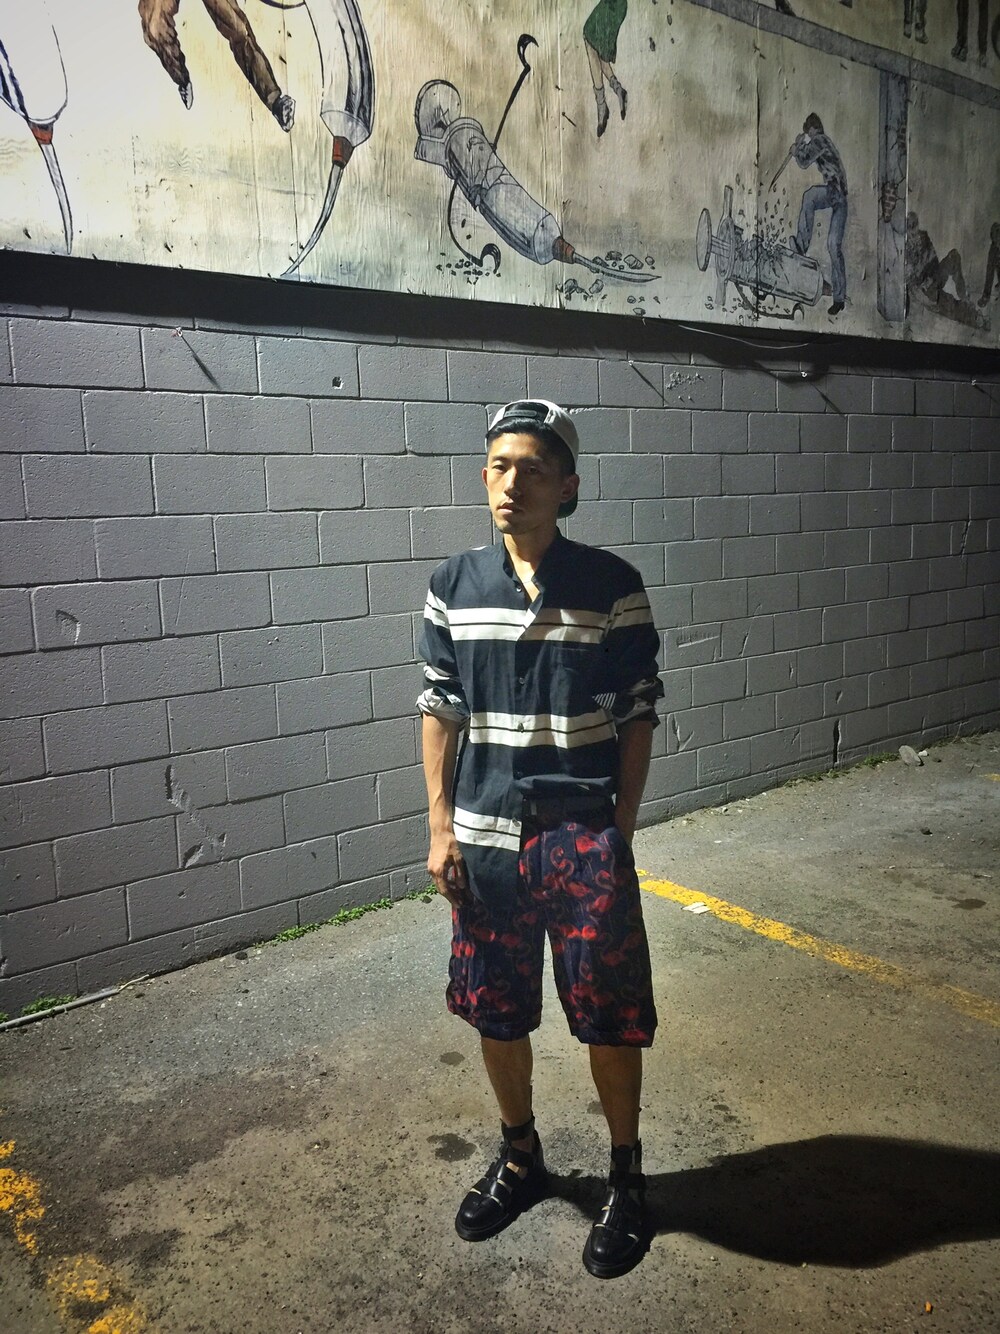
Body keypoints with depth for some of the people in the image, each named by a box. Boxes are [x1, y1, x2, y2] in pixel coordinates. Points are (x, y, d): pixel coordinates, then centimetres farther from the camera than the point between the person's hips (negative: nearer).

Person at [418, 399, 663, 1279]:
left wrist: (621, 832, -5)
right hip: (486, 839, 3)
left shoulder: (612, 586, -7)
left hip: (586, 838, -3)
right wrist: (441, 829, 1)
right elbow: (440, 712, 5)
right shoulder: (454, 586, 0)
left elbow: (638, 717, -3)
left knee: (610, 1017, 8)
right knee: (495, 1011, 16)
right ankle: (520, 1160, 41)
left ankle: (626, 1176, 33)